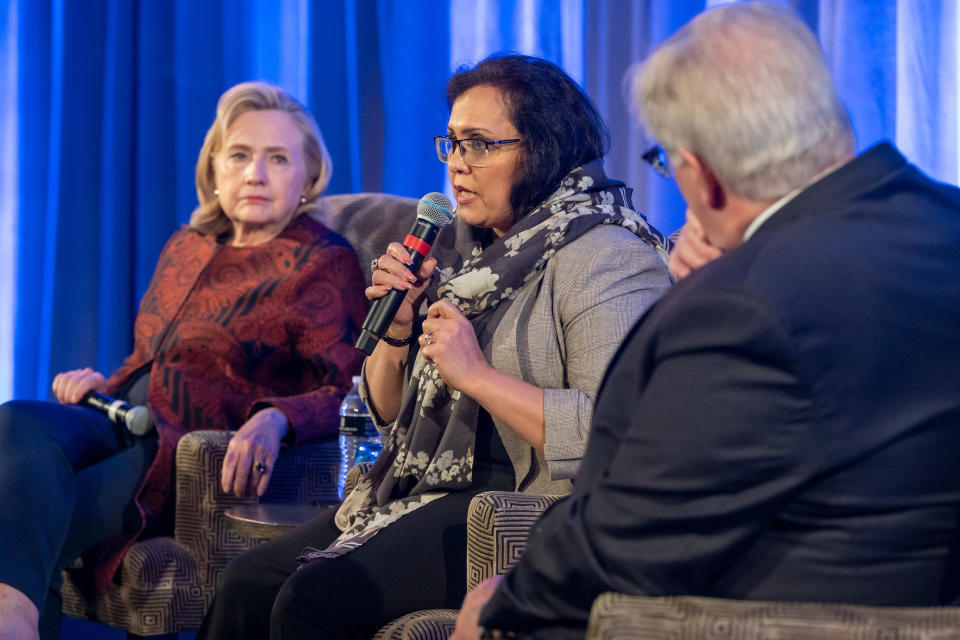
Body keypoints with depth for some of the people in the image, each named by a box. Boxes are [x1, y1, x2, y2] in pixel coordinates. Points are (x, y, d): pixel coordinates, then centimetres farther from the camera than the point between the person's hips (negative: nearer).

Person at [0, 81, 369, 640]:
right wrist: (105, 384, 14)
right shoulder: (187, 247, 25)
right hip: (128, 425, 6)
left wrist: (274, 420, -29)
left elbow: (350, 394, -8)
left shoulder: (325, 265, 3)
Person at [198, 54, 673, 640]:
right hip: (427, 487, 8)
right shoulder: (464, 249, 15)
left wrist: (476, 374, -21)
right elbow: (388, 412, 21)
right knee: (250, 580, -9)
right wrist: (397, 331, 0)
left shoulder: (604, 257, -11)